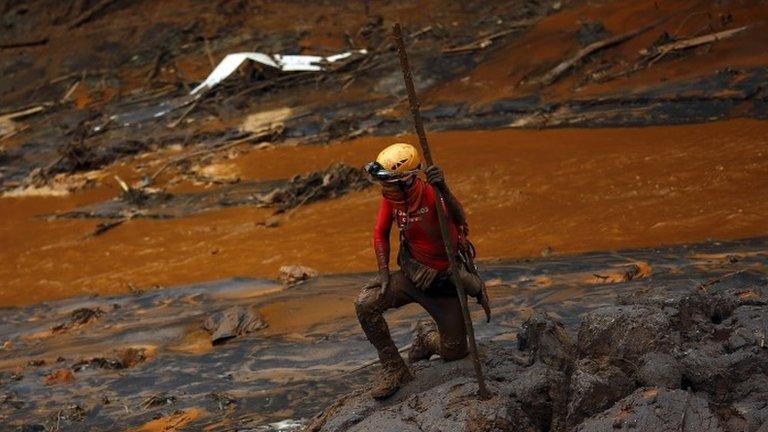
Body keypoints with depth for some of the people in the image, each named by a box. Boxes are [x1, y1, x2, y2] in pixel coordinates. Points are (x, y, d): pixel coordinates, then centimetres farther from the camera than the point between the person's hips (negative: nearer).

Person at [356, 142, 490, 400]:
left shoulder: (432, 195, -29)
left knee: (455, 353, 2)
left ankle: (427, 335, 38)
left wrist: (443, 190, -68)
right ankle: (394, 370, -8)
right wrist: (384, 272, -7)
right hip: (413, 275, 4)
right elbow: (381, 233, 4)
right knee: (365, 304, -22)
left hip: (446, 281, -4)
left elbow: (458, 219, -50)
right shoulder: (391, 197, -12)